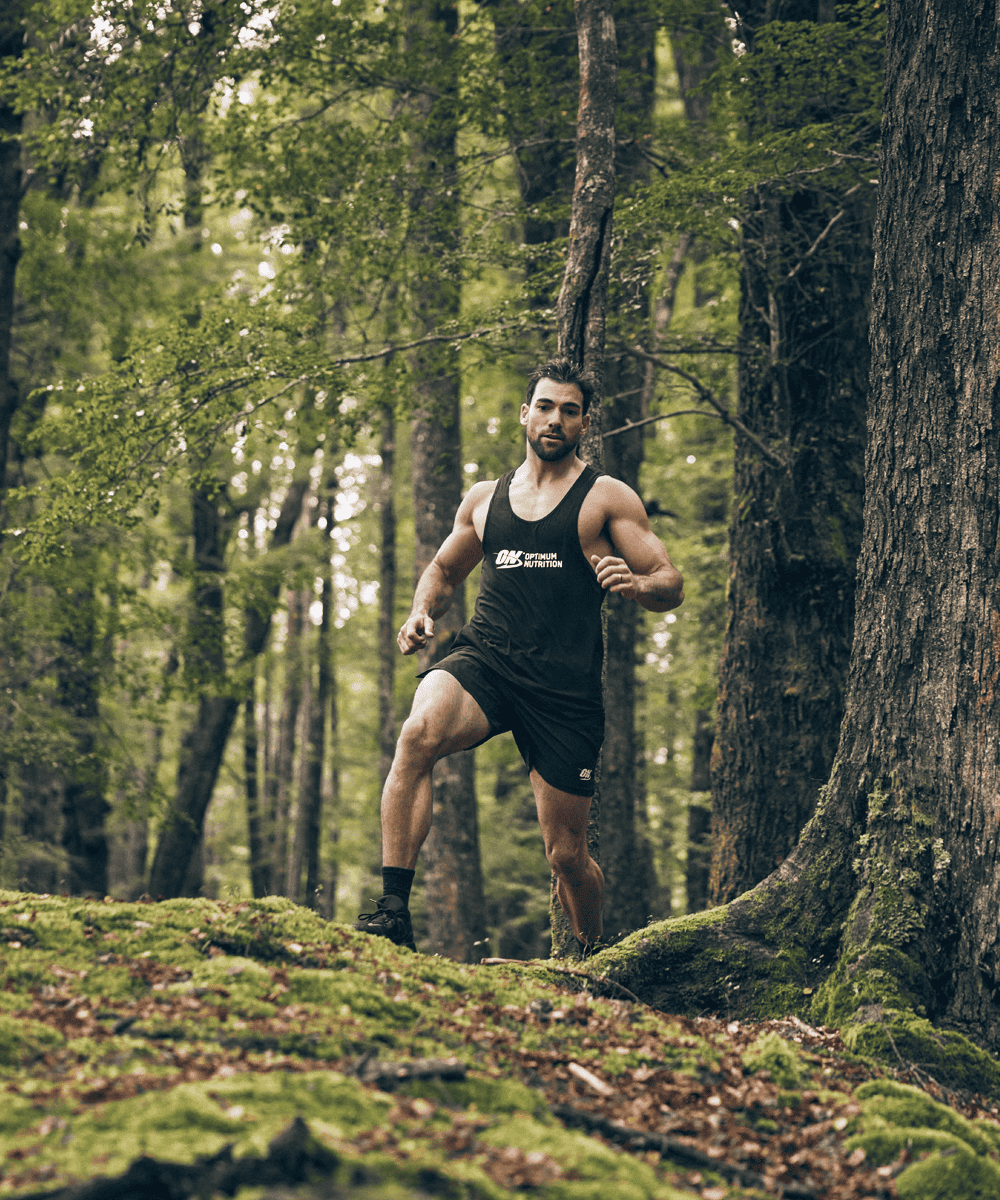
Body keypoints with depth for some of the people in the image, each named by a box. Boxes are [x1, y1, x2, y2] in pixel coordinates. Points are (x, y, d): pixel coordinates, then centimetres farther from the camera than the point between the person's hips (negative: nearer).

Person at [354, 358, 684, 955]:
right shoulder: (484, 498, 17)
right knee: (419, 733, -33)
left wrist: (635, 582, -21)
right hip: (484, 660, 2)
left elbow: (673, 587, 2)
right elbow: (444, 570, 32)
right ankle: (394, 909, -34)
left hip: (566, 685, -2)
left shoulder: (607, 497, 6)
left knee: (568, 854, 3)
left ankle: (593, 959, 33)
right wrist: (423, 611, 9)